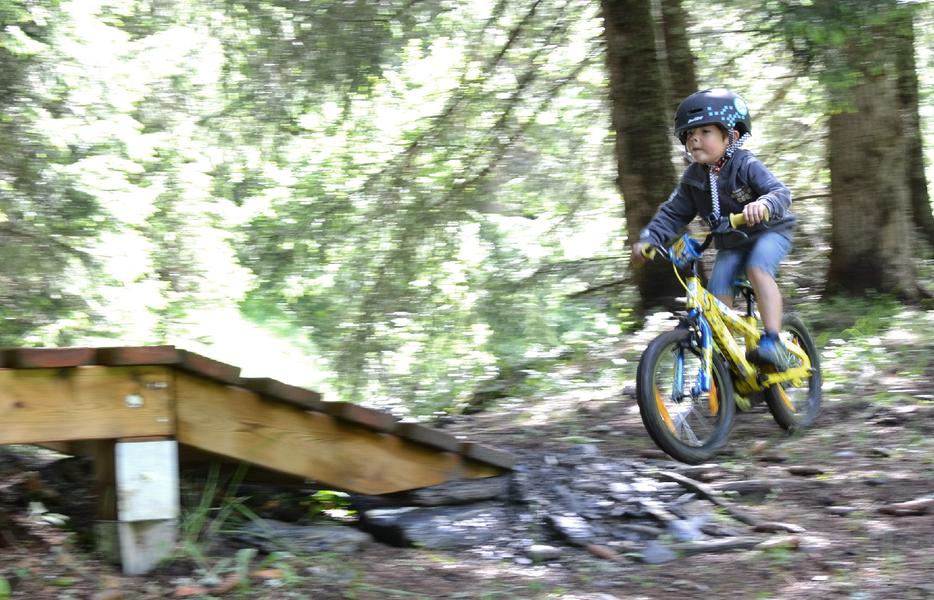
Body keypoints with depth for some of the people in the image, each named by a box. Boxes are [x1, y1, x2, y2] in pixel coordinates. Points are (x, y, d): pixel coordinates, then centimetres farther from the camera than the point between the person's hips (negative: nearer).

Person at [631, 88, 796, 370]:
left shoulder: (746, 166, -23)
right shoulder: (693, 178, -6)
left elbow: (781, 192, -35)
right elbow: (673, 214, 0)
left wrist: (764, 205, -59)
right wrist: (648, 240, -16)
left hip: (769, 231, -6)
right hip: (730, 243, 6)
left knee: (757, 268, -34)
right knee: (717, 295, -13)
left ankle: (773, 343, -39)